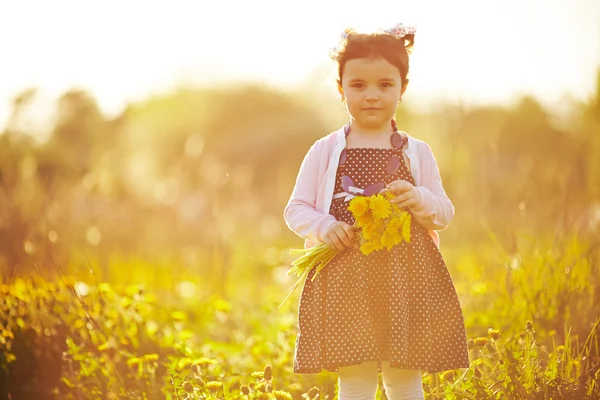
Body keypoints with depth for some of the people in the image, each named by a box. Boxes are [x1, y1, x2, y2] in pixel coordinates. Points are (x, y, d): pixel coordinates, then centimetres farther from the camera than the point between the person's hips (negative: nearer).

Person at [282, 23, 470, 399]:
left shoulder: (417, 152, 7)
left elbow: (446, 212, 8)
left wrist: (420, 200, -13)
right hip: (344, 276, -1)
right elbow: (296, 209, 7)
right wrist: (324, 226, -13)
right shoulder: (324, 152, 4)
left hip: (406, 276, 1)